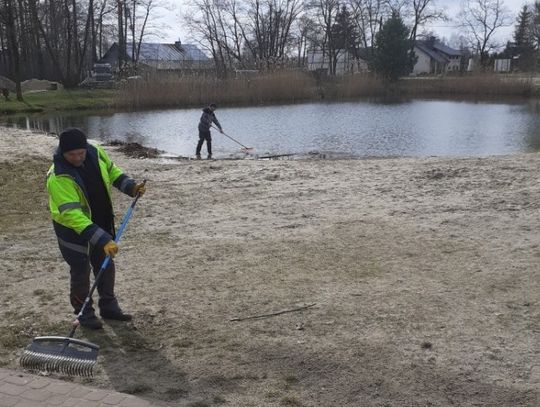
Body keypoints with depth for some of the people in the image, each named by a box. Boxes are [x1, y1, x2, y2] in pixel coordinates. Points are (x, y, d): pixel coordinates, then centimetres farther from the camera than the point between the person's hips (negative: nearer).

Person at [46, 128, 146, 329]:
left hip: (102, 223, 6)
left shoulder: (96, 153, -15)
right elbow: (72, 214, -38)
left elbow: (111, 170, 8)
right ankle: (84, 313, 26)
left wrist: (131, 186, -9)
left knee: (106, 266, 17)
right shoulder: (58, 177, -33)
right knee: (80, 272, 6)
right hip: (73, 229, -6)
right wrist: (103, 240, -43)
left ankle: (109, 307, 35)